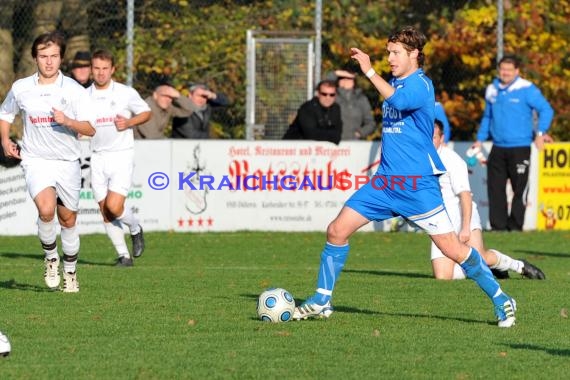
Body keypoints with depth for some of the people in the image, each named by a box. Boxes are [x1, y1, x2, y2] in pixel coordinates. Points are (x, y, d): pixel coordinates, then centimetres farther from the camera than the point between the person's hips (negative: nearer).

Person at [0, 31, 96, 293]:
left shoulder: (74, 90, -6)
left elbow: (90, 129, -10)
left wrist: (67, 121, -28)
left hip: (68, 162, 1)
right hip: (35, 161, -1)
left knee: (68, 220, 10)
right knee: (46, 209, -26)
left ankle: (70, 272, 30)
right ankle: (51, 259, -2)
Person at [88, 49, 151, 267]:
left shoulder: (126, 93, -4)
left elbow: (146, 113, 9)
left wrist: (129, 122, -10)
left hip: (121, 156, -3)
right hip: (98, 157, 4)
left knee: (114, 207, -16)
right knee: (105, 213, 1)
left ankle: (135, 229, 15)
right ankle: (123, 255, 12)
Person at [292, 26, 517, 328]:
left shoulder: (420, 84, -12)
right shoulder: (395, 84, 13)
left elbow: (399, 101, -35)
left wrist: (370, 72, -32)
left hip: (417, 184, -8)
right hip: (385, 180, 8)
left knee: (452, 248, -8)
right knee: (337, 231, 0)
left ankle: (501, 301, 5)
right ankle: (321, 301, 11)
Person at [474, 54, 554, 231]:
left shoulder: (526, 89, -7)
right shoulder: (492, 90, 10)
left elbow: (546, 110, -7)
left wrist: (540, 133, -16)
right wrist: (480, 139, 18)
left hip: (520, 148, -5)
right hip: (498, 149, 5)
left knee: (519, 190, -2)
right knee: (495, 189, 3)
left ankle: (515, 227, 5)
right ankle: (498, 227, 8)